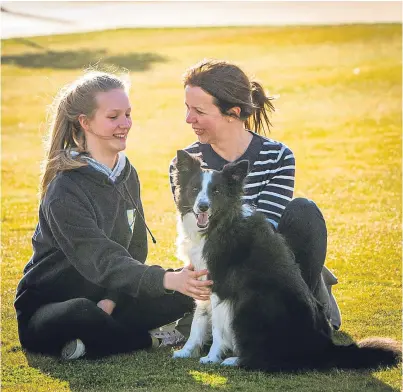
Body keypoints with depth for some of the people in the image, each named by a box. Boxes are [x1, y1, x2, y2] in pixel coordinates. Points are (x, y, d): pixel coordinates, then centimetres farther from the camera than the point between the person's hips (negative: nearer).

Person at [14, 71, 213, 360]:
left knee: (181, 298, -16)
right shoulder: (65, 192, -22)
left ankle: (87, 342, -15)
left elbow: (135, 248, 6)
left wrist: (112, 299, -13)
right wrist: (169, 279, -46)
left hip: (108, 298, 7)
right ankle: (152, 340, -18)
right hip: (45, 311, -7)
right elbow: (103, 261, -32)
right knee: (82, 314, -42)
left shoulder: (126, 174, 4)